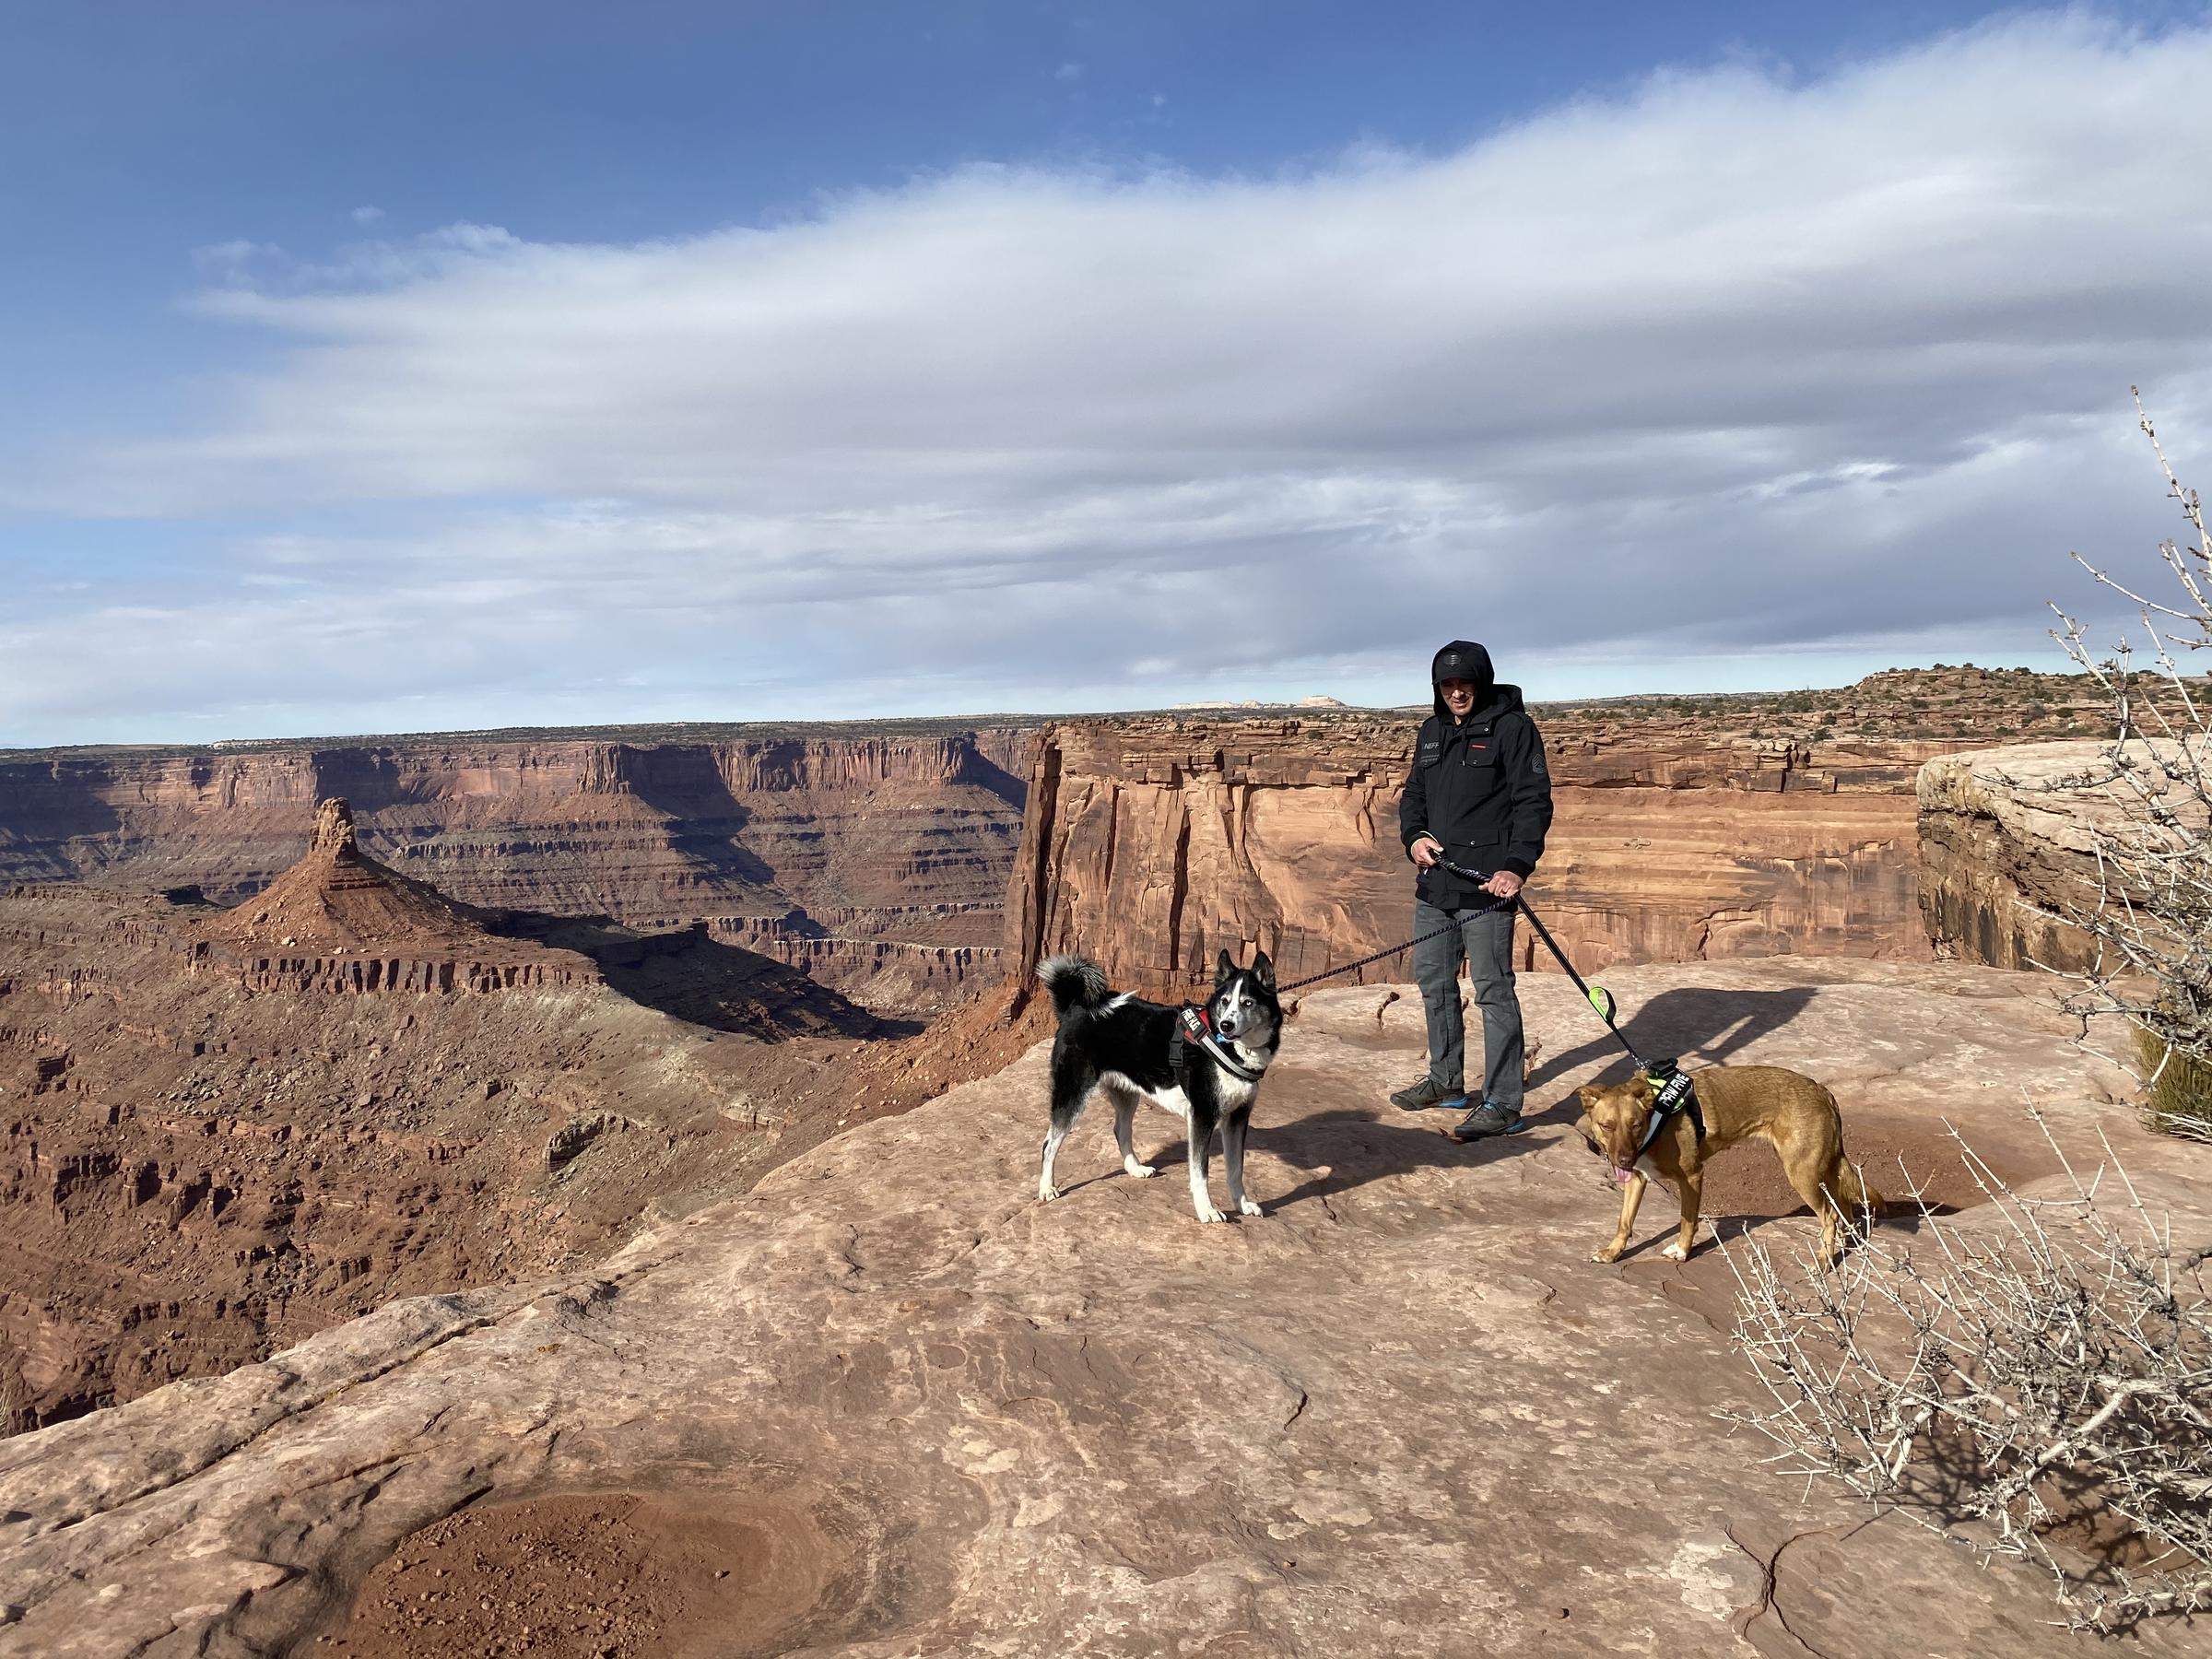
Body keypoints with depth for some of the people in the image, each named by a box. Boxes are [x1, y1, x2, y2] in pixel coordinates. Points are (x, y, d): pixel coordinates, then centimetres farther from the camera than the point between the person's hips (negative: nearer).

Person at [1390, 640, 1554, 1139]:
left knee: (1493, 990, -6)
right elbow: (1413, 794, 21)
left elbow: (1534, 802, -11)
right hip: (1434, 883, 8)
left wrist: (1517, 866, -23)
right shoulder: (1432, 731, 15)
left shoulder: (1512, 727, -6)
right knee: (1433, 982, 16)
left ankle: (1503, 1104, 0)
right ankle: (1446, 1081, 31)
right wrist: (1414, 837, 0)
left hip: (1486, 888, -8)